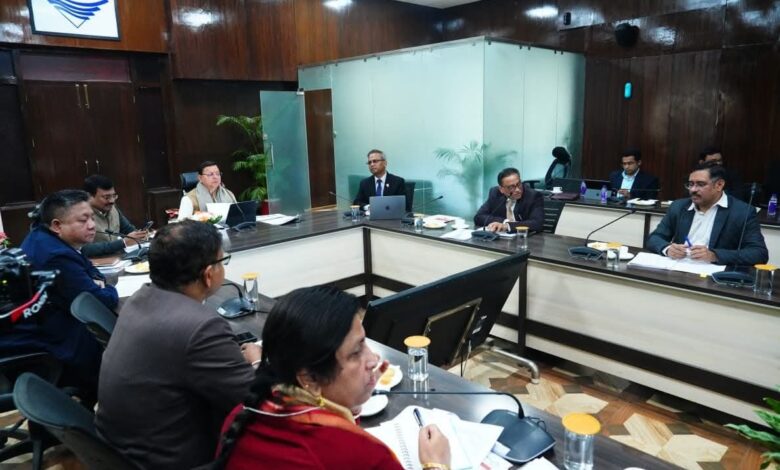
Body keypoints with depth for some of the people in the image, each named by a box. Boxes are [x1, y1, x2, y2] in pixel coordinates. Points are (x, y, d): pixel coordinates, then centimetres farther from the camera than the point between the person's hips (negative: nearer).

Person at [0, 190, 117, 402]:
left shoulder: (43, 238, 6)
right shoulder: (56, 257, -26)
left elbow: (89, 272, 15)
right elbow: (102, 302, -24)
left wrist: (97, 283, -7)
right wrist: (107, 289, -2)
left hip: (38, 329, 10)